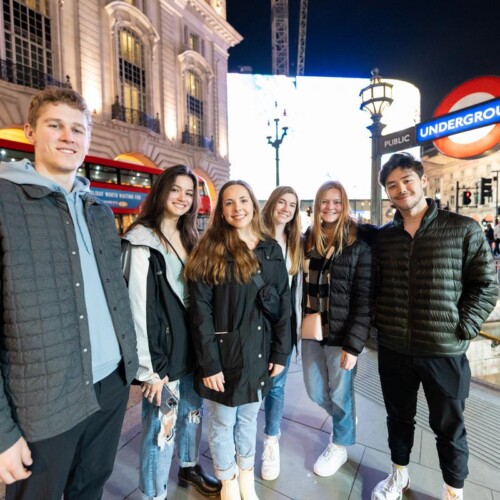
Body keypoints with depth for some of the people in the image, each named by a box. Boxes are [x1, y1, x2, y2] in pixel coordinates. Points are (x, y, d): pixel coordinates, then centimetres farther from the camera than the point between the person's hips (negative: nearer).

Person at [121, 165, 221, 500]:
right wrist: (149, 367, -15)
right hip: (163, 349, -7)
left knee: (192, 413, 23)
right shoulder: (142, 241, -14)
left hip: (193, 344, 7)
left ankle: (190, 467, 47)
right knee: (161, 426, 8)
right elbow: (138, 307, -16)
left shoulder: (190, 238, 9)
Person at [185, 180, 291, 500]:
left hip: (259, 351, 3)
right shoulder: (210, 250, -10)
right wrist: (209, 362, -14)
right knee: (223, 423, 16)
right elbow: (200, 311, -12)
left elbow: (284, 305, 3)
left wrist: (280, 352, 0)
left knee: (249, 418, 22)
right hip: (223, 353, -3)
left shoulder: (271, 249, 1)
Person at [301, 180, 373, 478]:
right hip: (312, 332, 5)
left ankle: (340, 446, 43)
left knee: (340, 393, 14)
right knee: (315, 391, 20)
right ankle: (346, 420, 52)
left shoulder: (359, 244, -11)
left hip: (342, 335, -5)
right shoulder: (308, 241, 3)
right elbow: (302, 287, 6)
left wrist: (354, 344, -16)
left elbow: (364, 299, -14)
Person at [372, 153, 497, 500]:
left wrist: (462, 330, -11)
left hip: (445, 351, -2)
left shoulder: (464, 229, -6)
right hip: (393, 350, 3)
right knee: (399, 417, 21)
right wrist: (379, 324, 2)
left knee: (449, 427, 16)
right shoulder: (383, 236, 2)